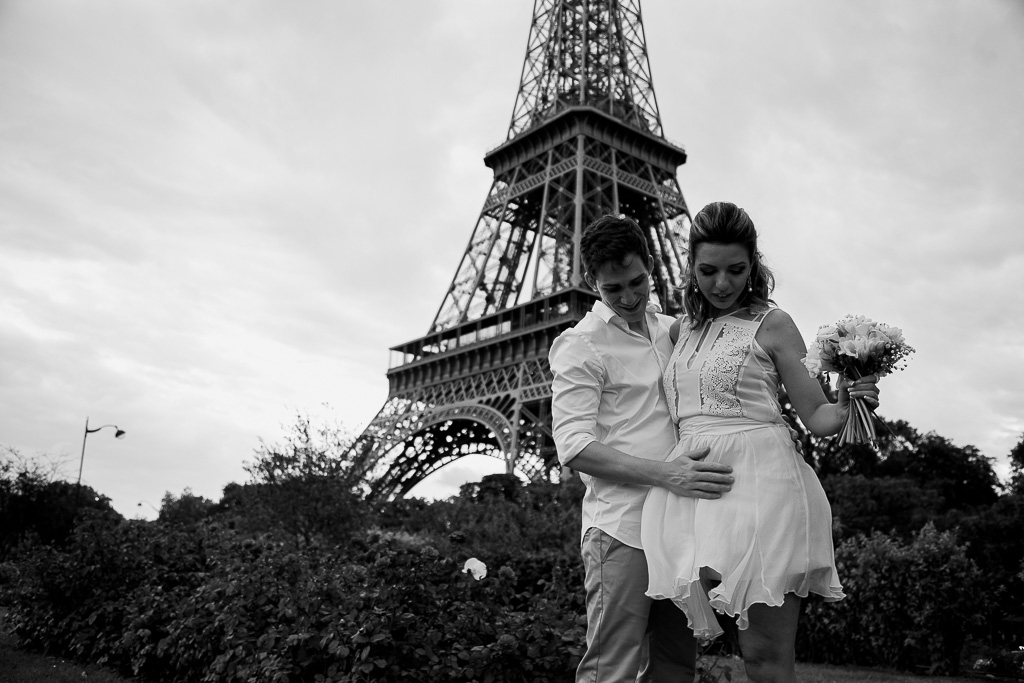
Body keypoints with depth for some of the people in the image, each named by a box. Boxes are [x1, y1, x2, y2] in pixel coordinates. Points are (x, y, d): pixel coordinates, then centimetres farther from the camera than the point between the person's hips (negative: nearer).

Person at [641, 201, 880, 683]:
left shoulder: (771, 323, 1)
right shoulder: (680, 331, 16)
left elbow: (815, 416, -1)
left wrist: (845, 409, -19)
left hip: (761, 480, -5)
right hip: (696, 491, 5)